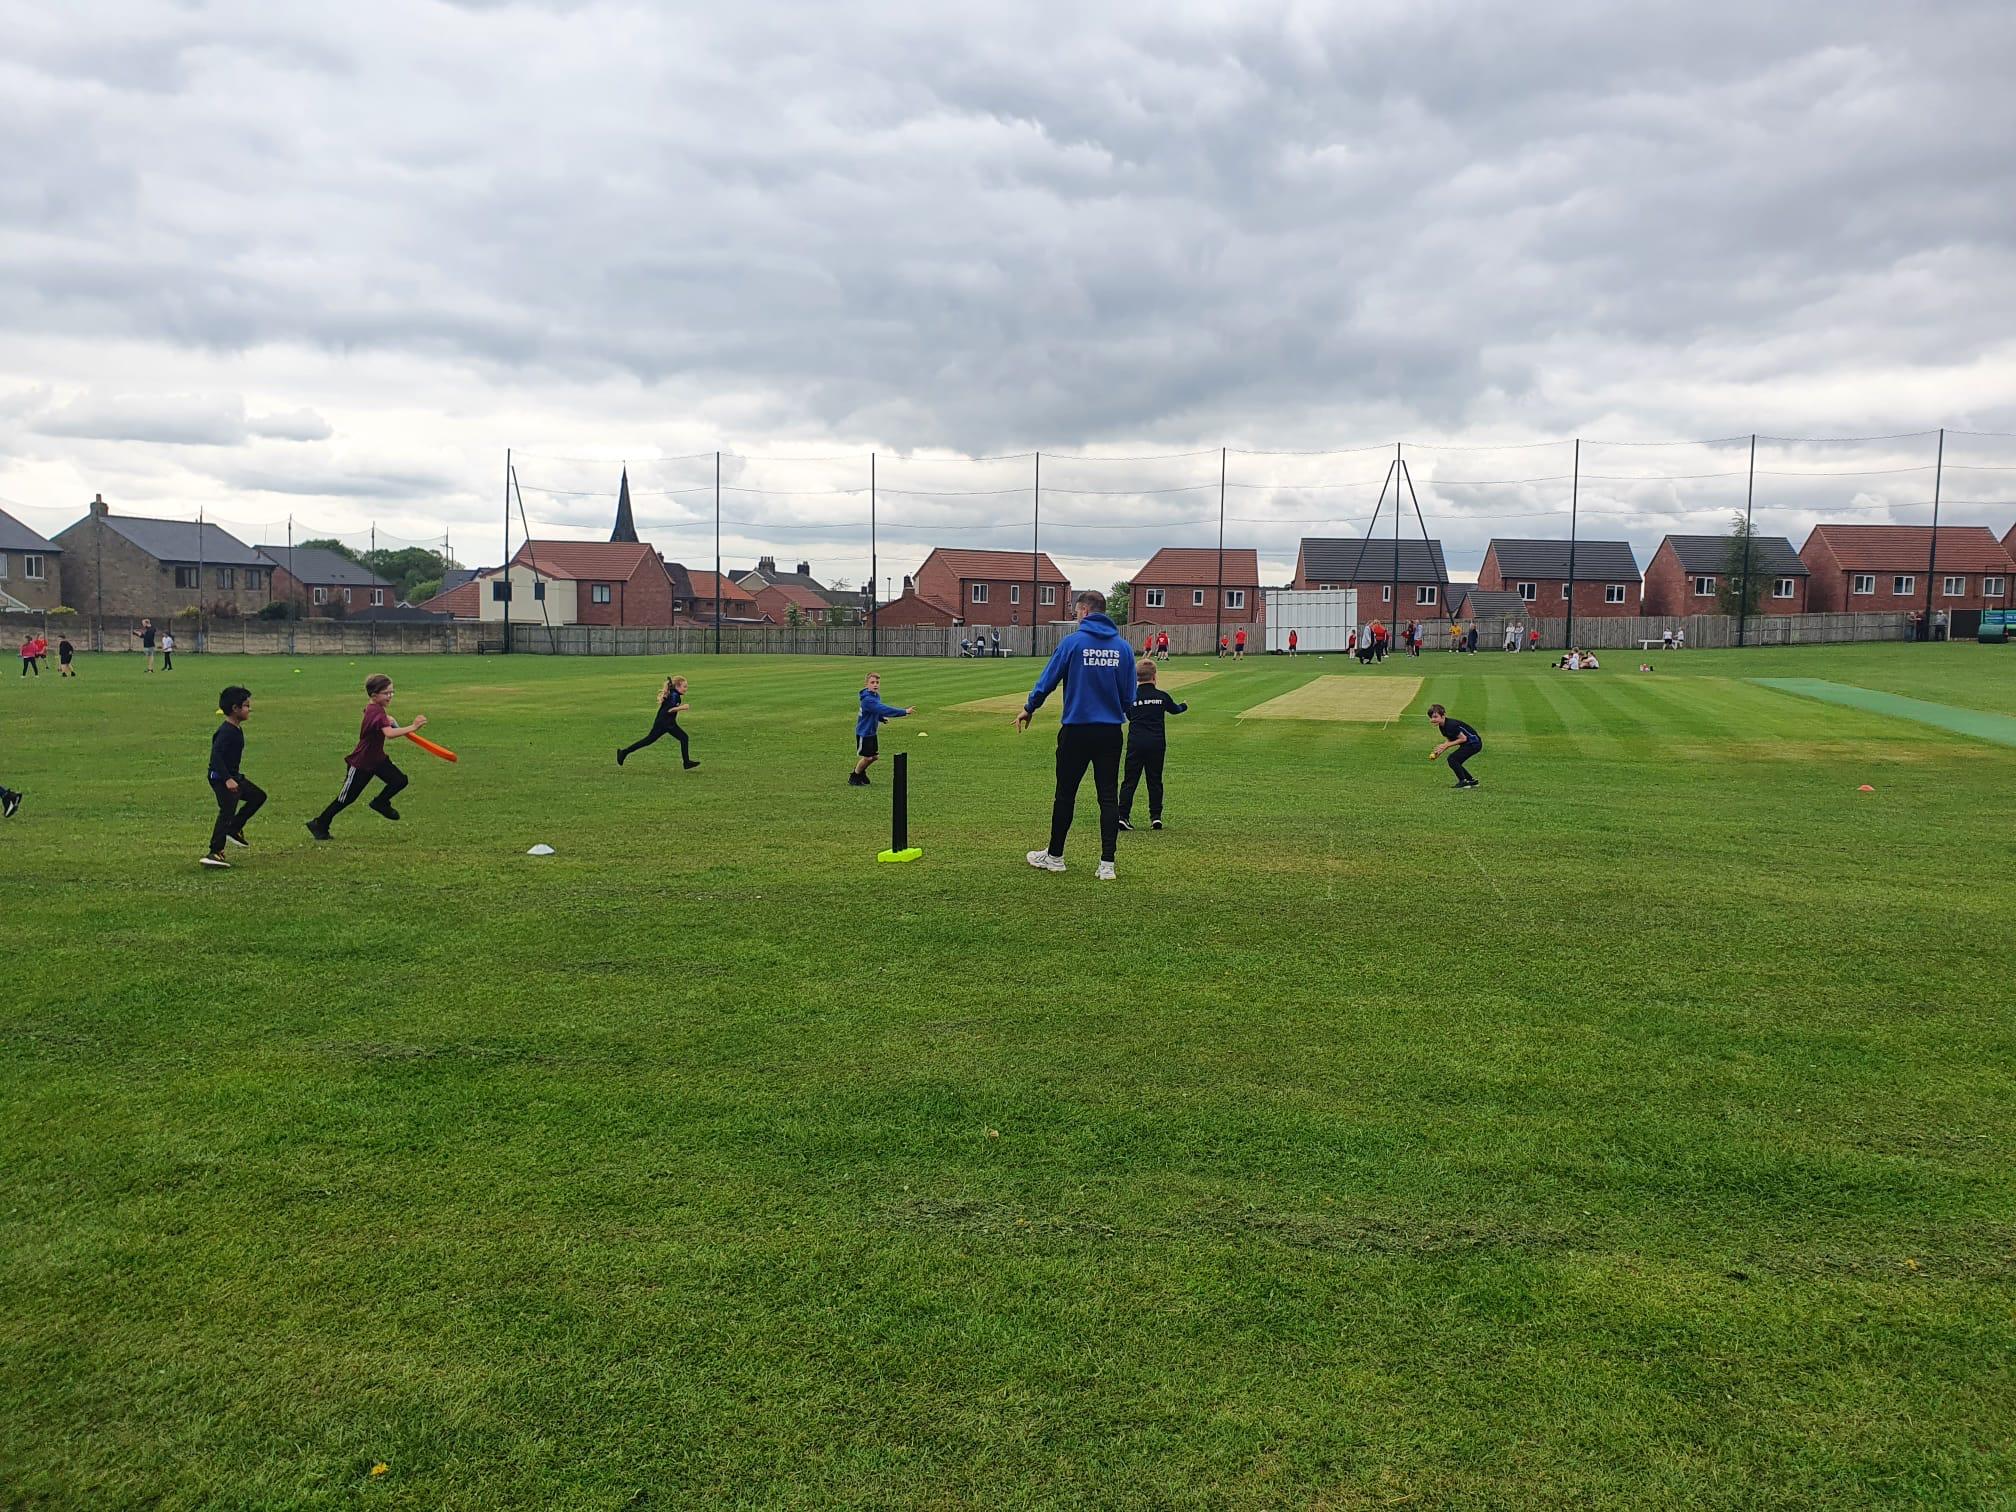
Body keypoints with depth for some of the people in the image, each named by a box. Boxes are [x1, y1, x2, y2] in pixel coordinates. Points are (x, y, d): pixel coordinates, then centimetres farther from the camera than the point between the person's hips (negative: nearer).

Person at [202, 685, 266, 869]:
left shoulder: (237, 729, 11)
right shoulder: (226, 731, -20)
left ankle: (234, 829, 17)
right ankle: (215, 852, -14)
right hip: (221, 778, -10)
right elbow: (216, 755, -28)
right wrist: (228, 779, -33)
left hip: (233, 776, 10)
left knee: (258, 796, 15)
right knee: (227, 812, -15)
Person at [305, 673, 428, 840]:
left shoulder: (372, 707, -1)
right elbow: (389, 734, -48)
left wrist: (388, 719, 10)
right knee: (347, 798, 6)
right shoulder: (376, 713, -29)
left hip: (377, 758, 8)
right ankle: (319, 824, 24)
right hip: (361, 763, -8)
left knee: (400, 781, -8)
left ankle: (380, 803, 18)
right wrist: (412, 727, -55)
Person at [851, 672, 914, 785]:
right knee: (867, 757, 0)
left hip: (872, 732, 9)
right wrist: (905, 712, -38)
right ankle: (853, 778, 20)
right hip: (864, 733, -8)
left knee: (874, 756, 14)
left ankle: (860, 772, 37)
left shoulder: (876, 696, 3)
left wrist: (882, 718, -3)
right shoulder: (868, 700, -28)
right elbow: (884, 709, -37)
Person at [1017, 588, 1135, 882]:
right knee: (1108, 796, 5)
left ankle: (1054, 856, 22)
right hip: (1111, 732, 3)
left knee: (1065, 794, 10)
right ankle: (1107, 864, 3)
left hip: (1077, 731, -3)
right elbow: (1129, 695, 5)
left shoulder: (1072, 642, -8)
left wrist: (1028, 709, 13)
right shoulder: (1123, 646, 2)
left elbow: (1047, 680, -3)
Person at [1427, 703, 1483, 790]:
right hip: (1469, 744, 10)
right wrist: (1438, 751, -3)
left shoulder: (1451, 725, -26)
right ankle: (1472, 781, 23)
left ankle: (1463, 782, -9)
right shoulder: (1442, 726, 3)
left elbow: (1463, 738, -22)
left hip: (1474, 743, -10)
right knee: (1455, 763, 10)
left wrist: (1446, 745, -20)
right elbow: (1449, 740, 11)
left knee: (1452, 759, -16)